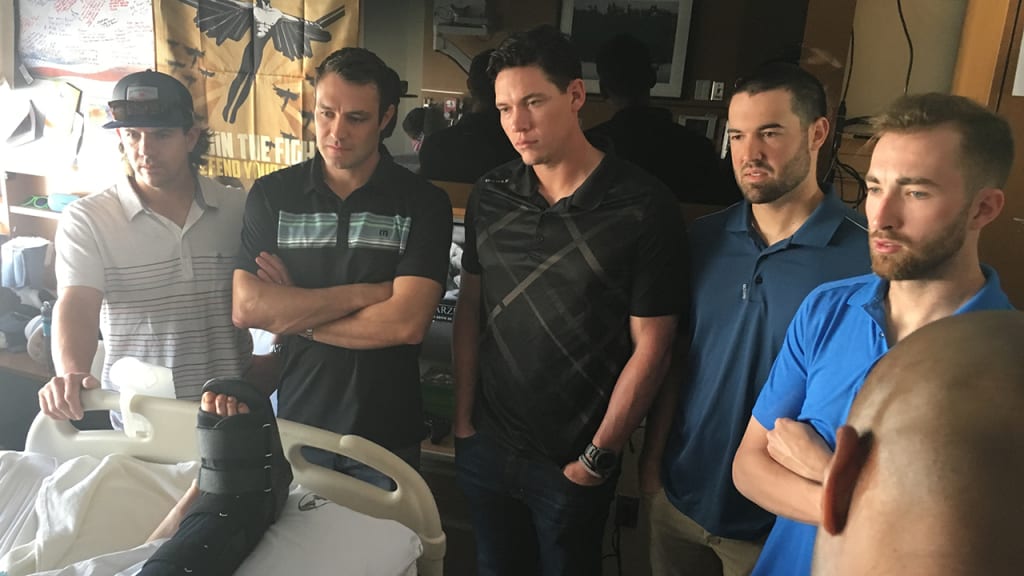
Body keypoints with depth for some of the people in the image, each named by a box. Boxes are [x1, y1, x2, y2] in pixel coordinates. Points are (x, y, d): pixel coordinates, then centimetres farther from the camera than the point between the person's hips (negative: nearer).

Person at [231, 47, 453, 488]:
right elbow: (245, 308, -13)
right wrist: (364, 293, -17)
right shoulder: (271, 195, -2)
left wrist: (294, 314, -13)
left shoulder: (423, 203, -9)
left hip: (387, 435, -1)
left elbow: (406, 323, -19)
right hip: (296, 423, 2)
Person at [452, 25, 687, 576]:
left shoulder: (645, 208, -16)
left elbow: (649, 346, -12)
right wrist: (463, 418, 2)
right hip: (486, 446, 4)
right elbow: (470, 307, 4)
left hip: (572, 462, -3)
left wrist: (598, 456, -9)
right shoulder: (489, 195, -3)